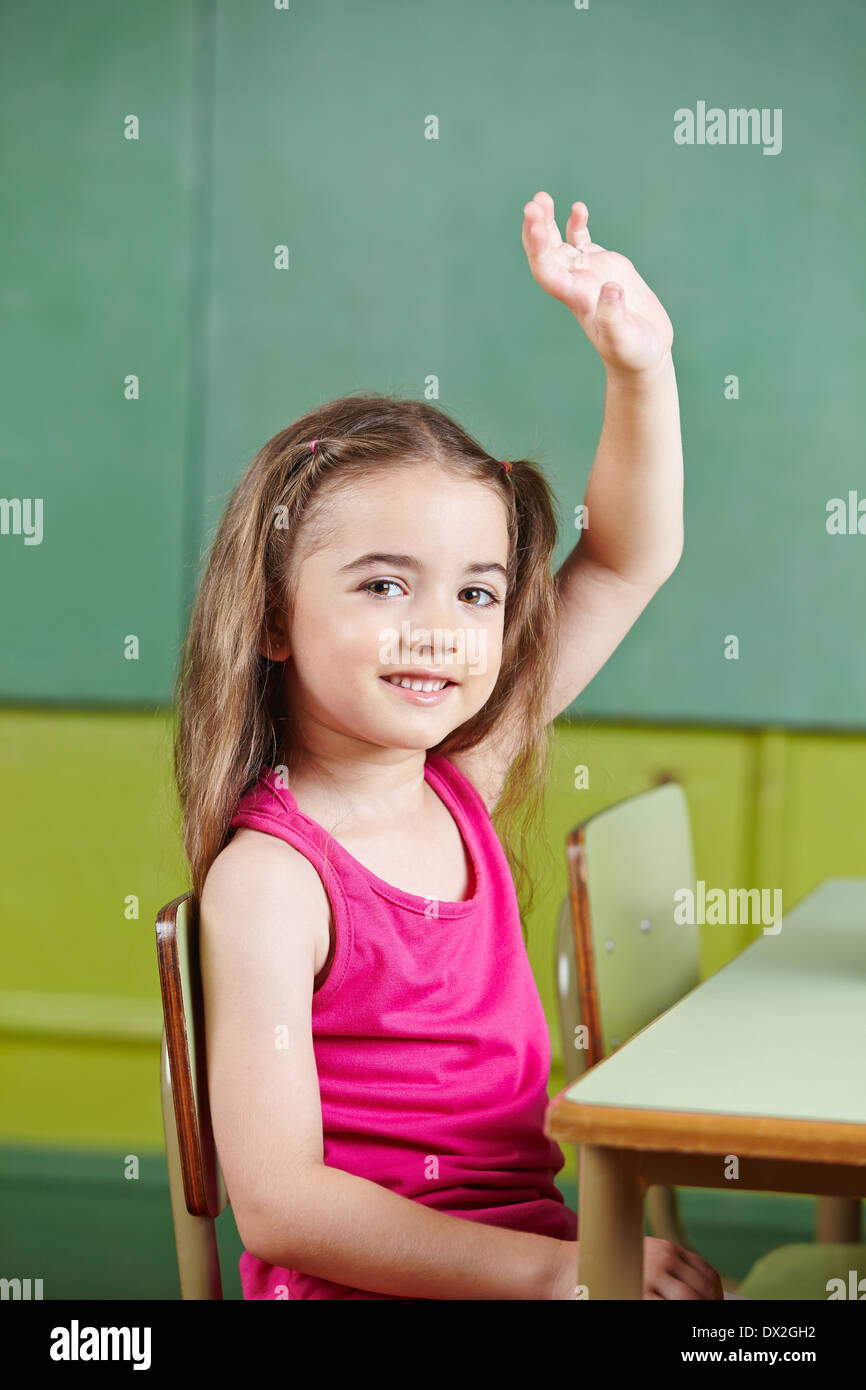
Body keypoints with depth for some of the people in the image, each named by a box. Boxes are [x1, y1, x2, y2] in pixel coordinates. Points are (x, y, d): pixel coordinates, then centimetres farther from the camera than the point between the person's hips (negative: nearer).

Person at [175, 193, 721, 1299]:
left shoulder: (465, 790, 5)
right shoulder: (268, 875, -14)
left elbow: (630, 556, 13)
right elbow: (277, 1201, -19)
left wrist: (639, 363, 0)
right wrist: (557, 1270, -23)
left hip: (531, 1255, 7)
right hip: (364, 1284, -7)